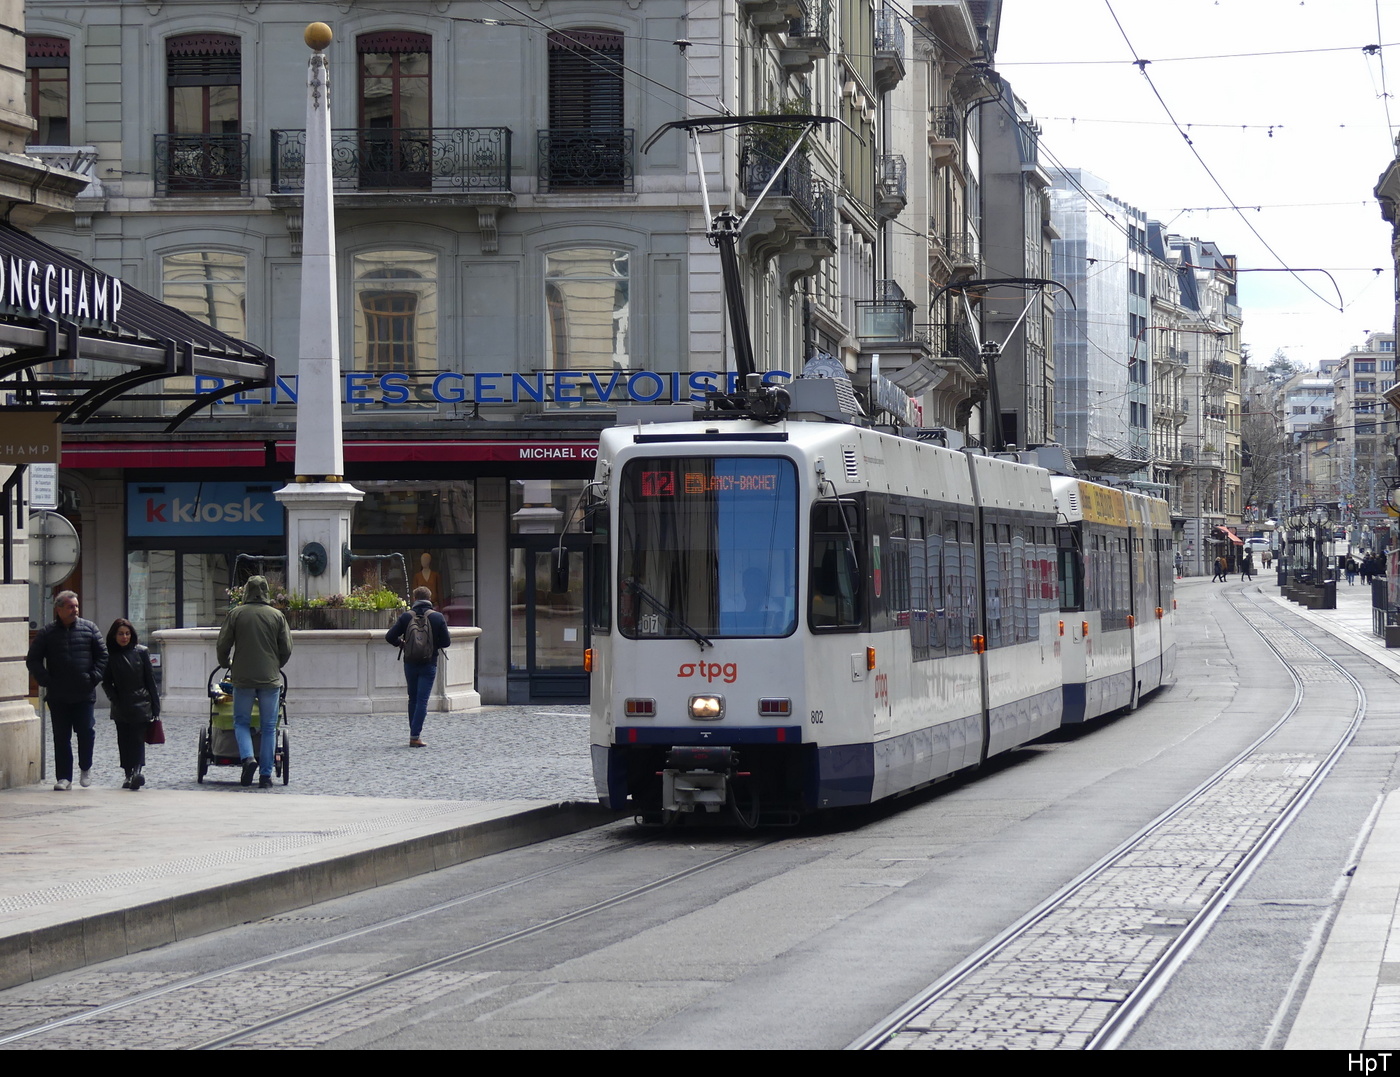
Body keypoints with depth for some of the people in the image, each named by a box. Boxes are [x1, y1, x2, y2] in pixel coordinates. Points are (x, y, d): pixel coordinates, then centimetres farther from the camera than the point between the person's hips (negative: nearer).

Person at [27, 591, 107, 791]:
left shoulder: (89, 629, 5)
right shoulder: (47, 633, 3)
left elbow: (102, 655, 8)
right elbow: (33, 660, 5)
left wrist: (94, 677, -4)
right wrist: (46, 680, -5)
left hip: (85, 694, 0)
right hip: (58, 697, 0)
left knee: (85, 731, -4)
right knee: (61, 737, 2)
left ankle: (86, 767, 21)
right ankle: (64, 778, 7)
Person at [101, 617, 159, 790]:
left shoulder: (141, 652, 3)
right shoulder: (110, 656, 6)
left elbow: (150, 679, 5)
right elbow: (106, 682, 10)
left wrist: (155, 707, 2)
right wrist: (115, 700, -6)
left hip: (140, 704, -2)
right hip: (121, 707, 2)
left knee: (137, 739, -13)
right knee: (124, 742, 3)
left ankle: (137, 771, -26)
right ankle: (129, 775, 8)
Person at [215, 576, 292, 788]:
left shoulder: (235, 614, -1)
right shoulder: (277, 615, 2)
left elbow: (222, 646, 1)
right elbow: (287, 649, 4)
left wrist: (226, 666, 20)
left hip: (243, 678, -1)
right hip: (270, 679, 1)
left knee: (241, 722, 12)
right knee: (269, 727, 6)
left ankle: (248, 758, -14)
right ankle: (265, 775, 3)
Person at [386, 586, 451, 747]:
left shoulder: (406, 616, -3)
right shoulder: (437, 617, -5)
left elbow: (390, 636, -6)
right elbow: (446, 642, -4)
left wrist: (400, 643, 14)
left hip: (410, 664, 2)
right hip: (429, 665, -2)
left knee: (413, 699, 16)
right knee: (422, 700, -2)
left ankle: (414, 733, 20)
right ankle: (415, 736, -10)